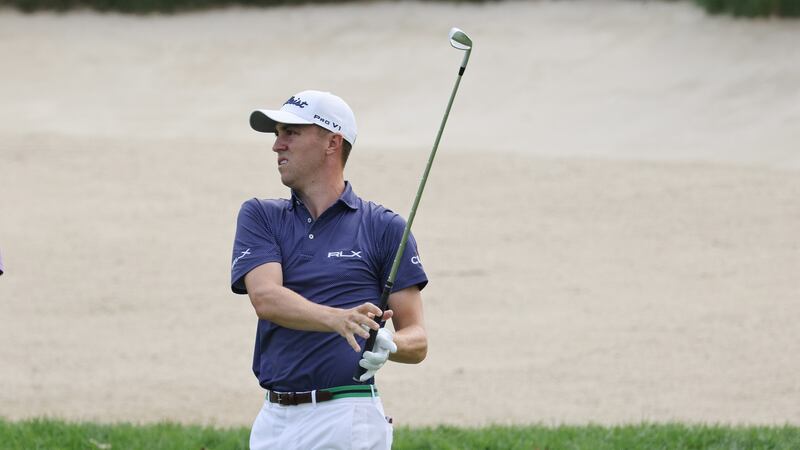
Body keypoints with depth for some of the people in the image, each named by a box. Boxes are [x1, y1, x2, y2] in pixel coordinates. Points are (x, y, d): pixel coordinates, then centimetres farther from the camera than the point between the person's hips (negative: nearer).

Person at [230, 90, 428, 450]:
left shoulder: (384, 228, 4)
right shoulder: (260, 217, 11)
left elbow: (417, 340, 3)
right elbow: (265, 298, -8)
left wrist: (388, 345, -21)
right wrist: (337, 319, -26)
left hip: (347, 419, -4)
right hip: (274, 419, 4)